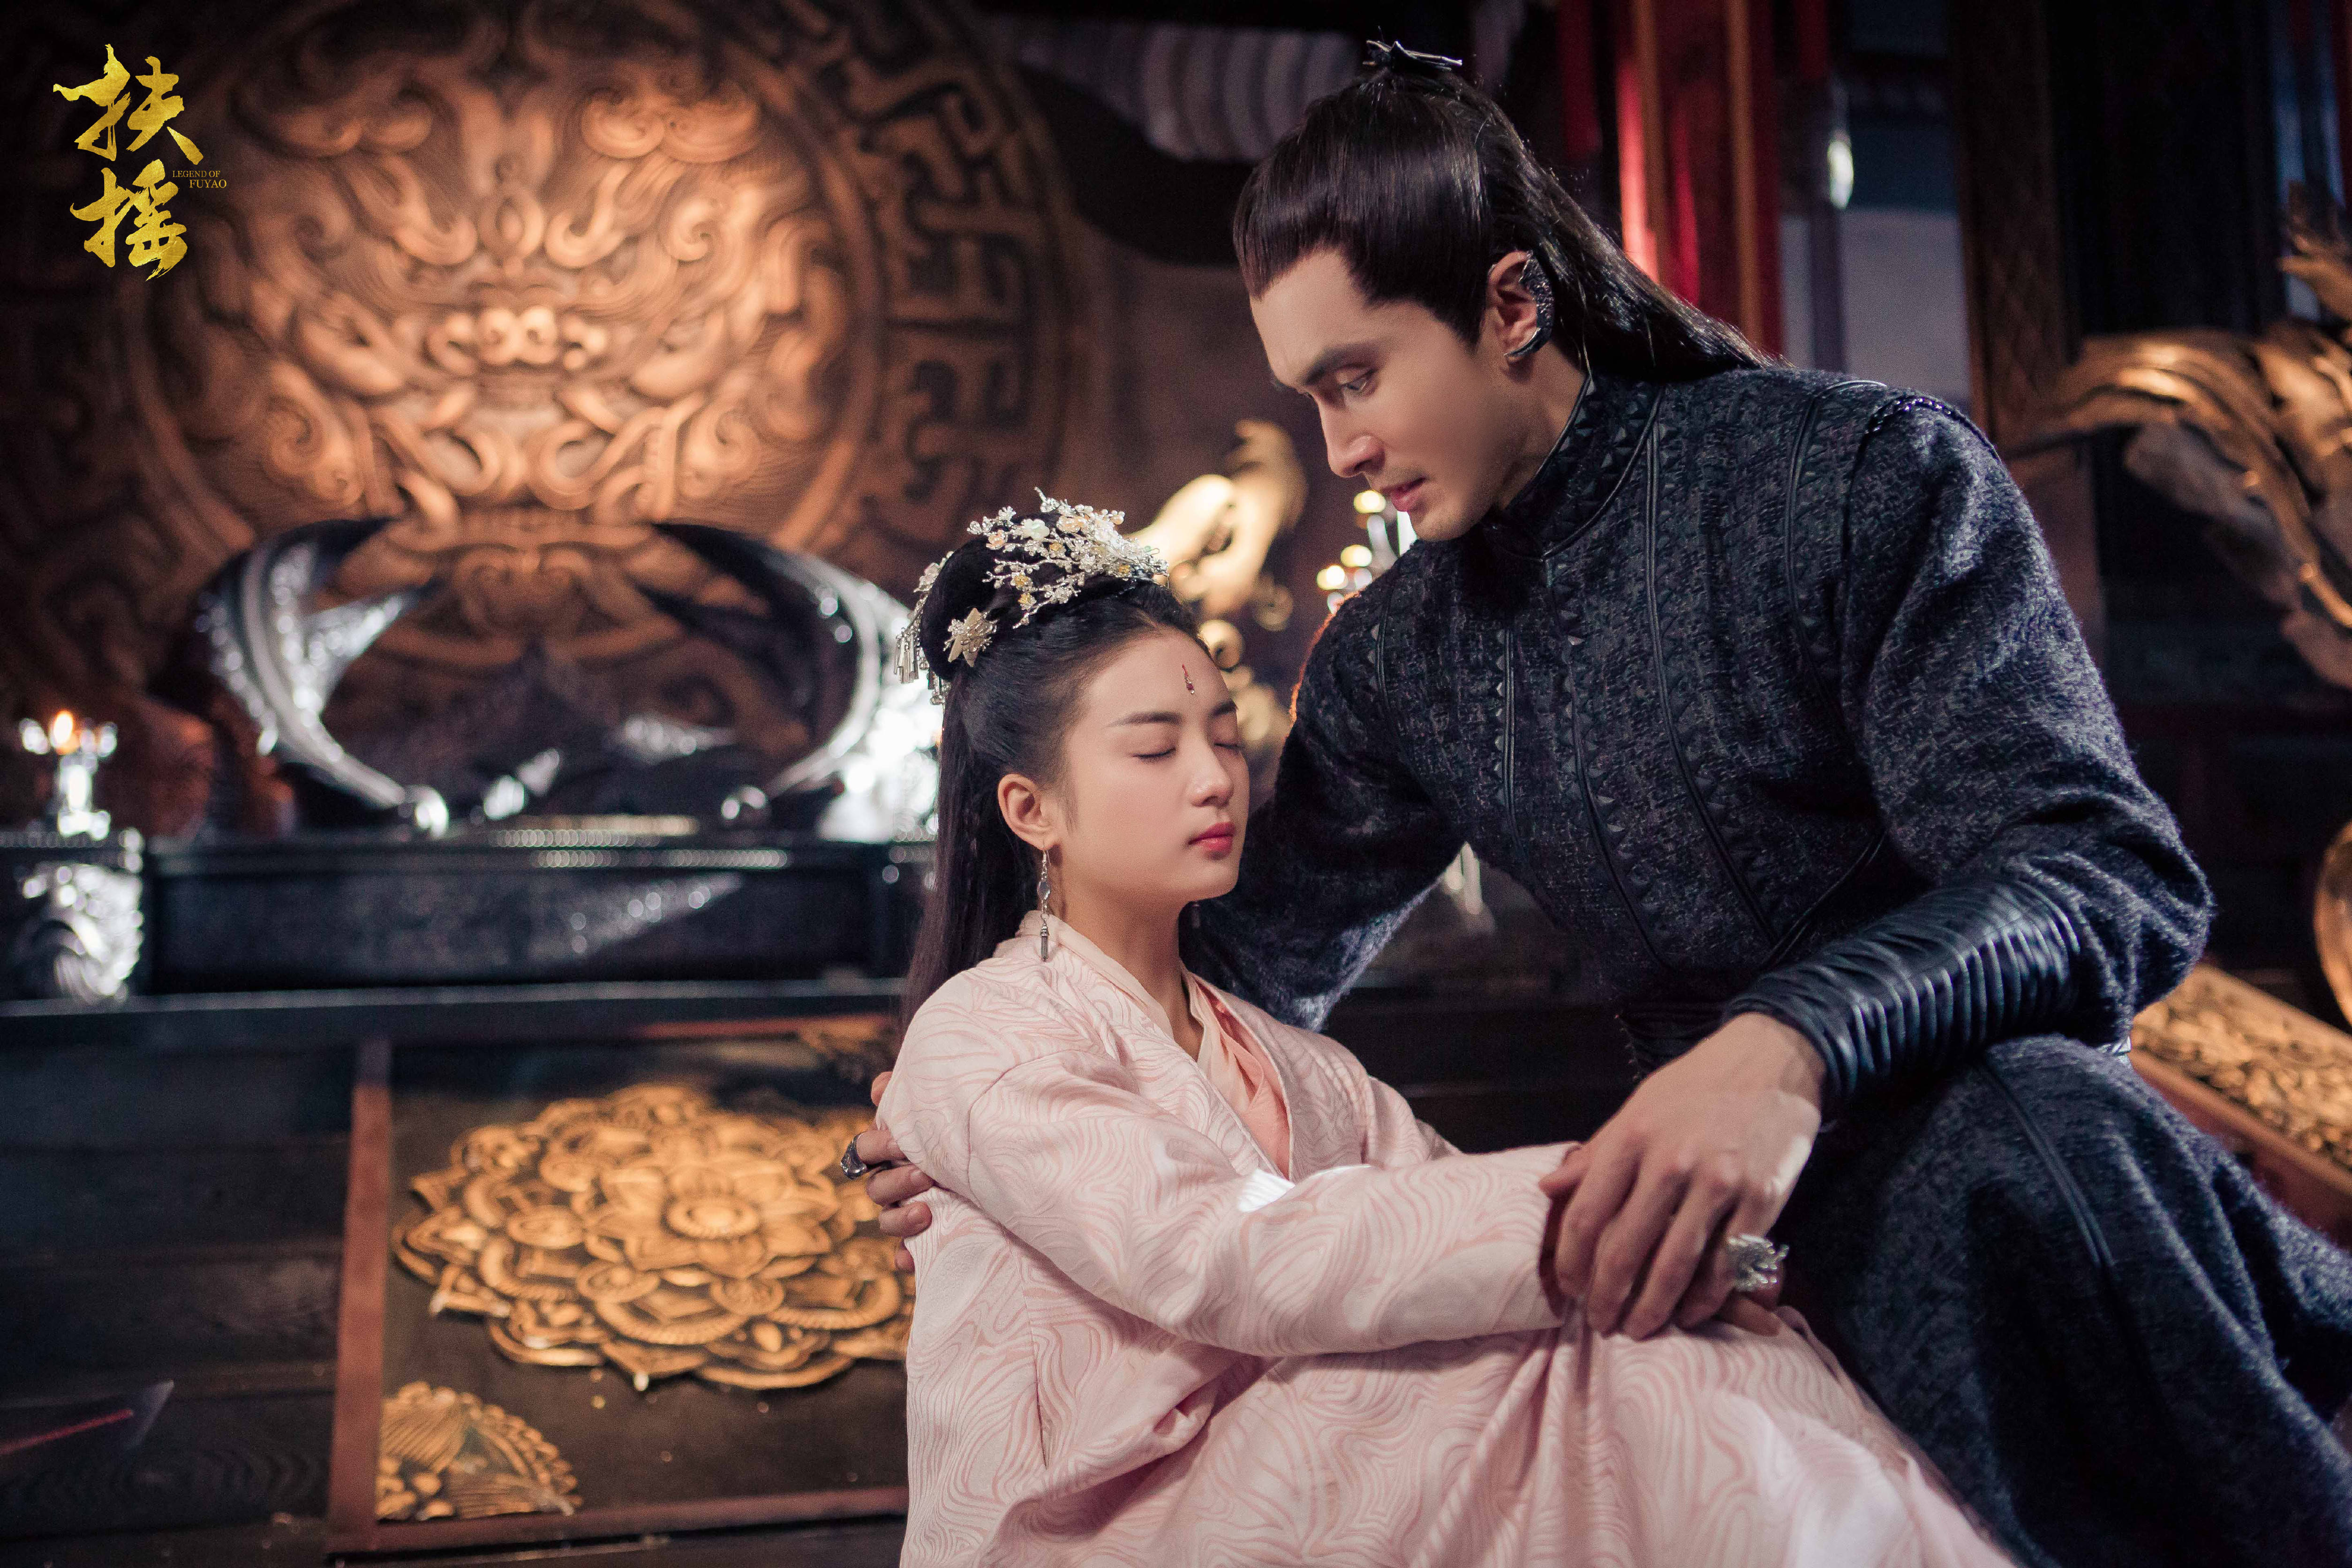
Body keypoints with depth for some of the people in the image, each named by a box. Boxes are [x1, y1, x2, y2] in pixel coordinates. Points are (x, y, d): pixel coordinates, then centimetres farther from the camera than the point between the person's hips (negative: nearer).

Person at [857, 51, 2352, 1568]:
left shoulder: (1865, 472, -8)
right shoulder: (1391, 660, 8)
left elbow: (2114, 872, -16)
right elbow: (1267, 957, 20)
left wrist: (1795, 1043, -34)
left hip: (1994, 1097, -4)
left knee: (2028, 1136, -36)